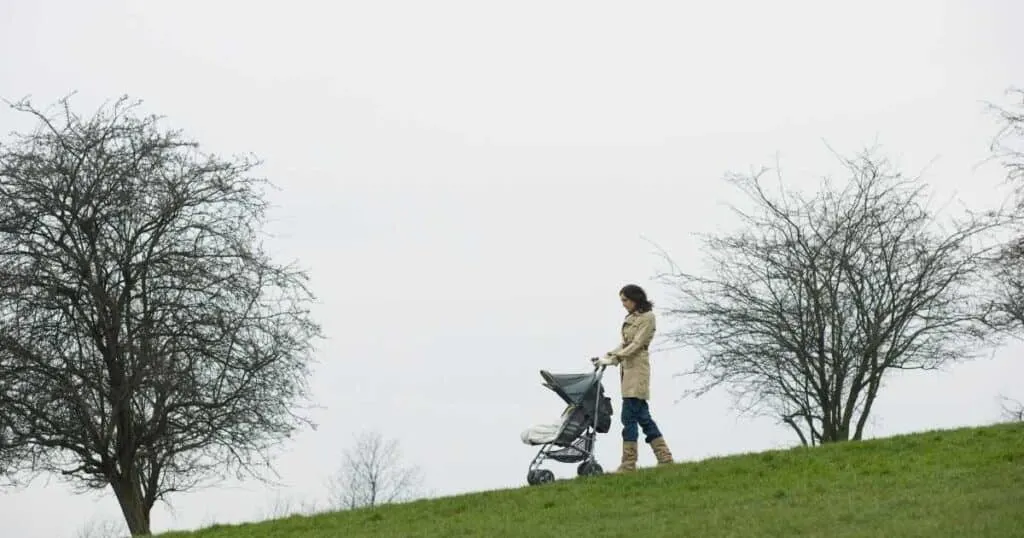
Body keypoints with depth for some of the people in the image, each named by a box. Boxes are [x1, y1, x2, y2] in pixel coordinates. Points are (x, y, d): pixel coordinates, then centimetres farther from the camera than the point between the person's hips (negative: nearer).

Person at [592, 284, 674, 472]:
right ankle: (665, 458, 12)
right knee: (642, 416, 9)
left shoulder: (647, 317, -5)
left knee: (629, 416, -11)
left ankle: (628, 464, -11)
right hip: (627, 368, 9)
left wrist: (614, 357, -18)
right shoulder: (630, 317, 20)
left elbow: (637, 344, -12)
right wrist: (609, 359, 6)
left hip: (637, 368, -9)